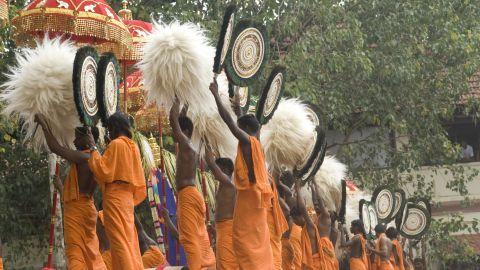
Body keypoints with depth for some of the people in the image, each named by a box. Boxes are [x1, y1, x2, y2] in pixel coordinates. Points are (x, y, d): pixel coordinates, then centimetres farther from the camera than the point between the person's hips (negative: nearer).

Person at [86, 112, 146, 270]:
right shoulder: (132, 146, 15)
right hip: (128, 197, 8)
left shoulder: (116, 144, -9)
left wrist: (93, 150, -6)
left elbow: (103, 170, -14)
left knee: (118, 239, -10)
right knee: (129, 239, 10)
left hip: (115, 196, -8)